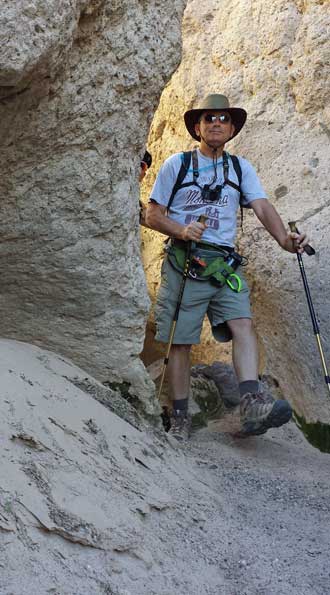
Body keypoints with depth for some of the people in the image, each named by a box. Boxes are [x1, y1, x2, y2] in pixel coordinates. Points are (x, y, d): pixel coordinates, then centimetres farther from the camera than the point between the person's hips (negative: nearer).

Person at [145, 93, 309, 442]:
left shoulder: (241, 168, 14)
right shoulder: (177, 164, 7)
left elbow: (262, 206, 0)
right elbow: (153, 215, 4)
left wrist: (284, 238, -20)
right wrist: (181, 231, -16)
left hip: (225, 265, 2)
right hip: (183, 264, -2)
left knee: (243, 324, -19)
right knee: (180, 341, -1)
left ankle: (251, 404, -31)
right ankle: (179, 419, 8)